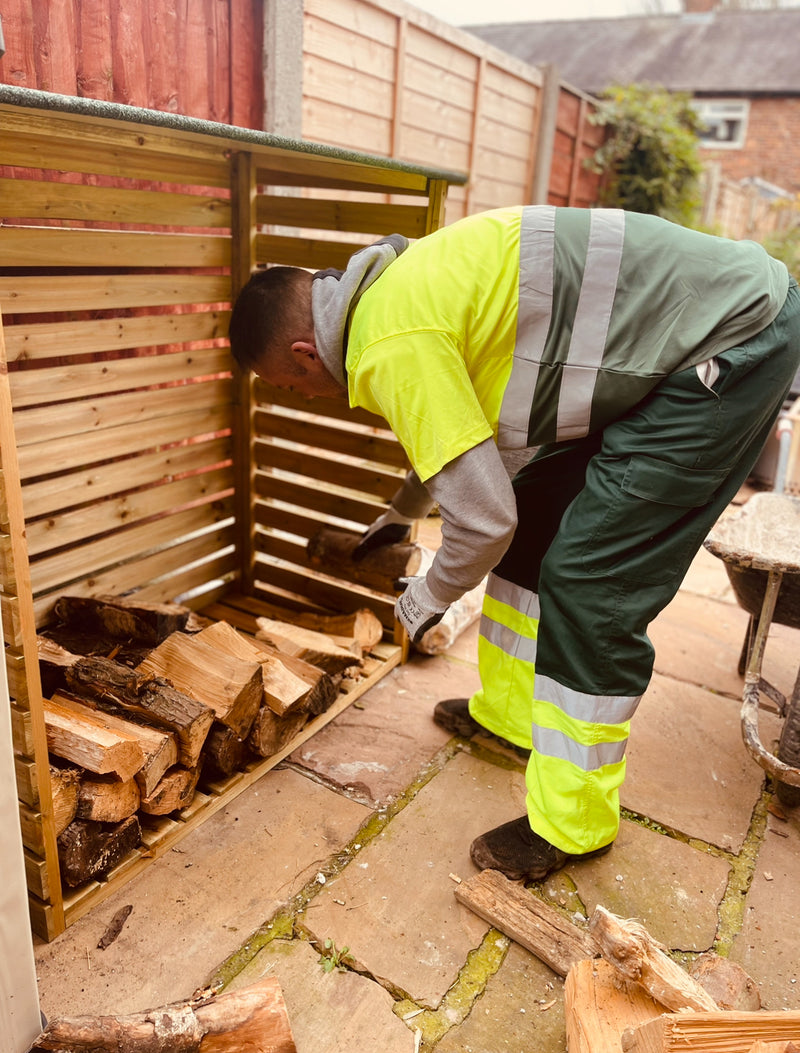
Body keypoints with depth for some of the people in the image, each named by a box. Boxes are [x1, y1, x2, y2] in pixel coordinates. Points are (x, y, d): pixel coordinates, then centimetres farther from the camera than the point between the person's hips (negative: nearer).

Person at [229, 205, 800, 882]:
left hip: (732, 342, -10)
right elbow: (455, 426, 29)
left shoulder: (392, 349, -22)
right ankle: (509, 712, 31)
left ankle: (574, 825, 9)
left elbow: (483, 516, -21)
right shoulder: (395, 288, 11)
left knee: (588, 585, -11)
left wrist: (432, 595, 2)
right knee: (534, 523, 13)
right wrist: (400, 515, 44)